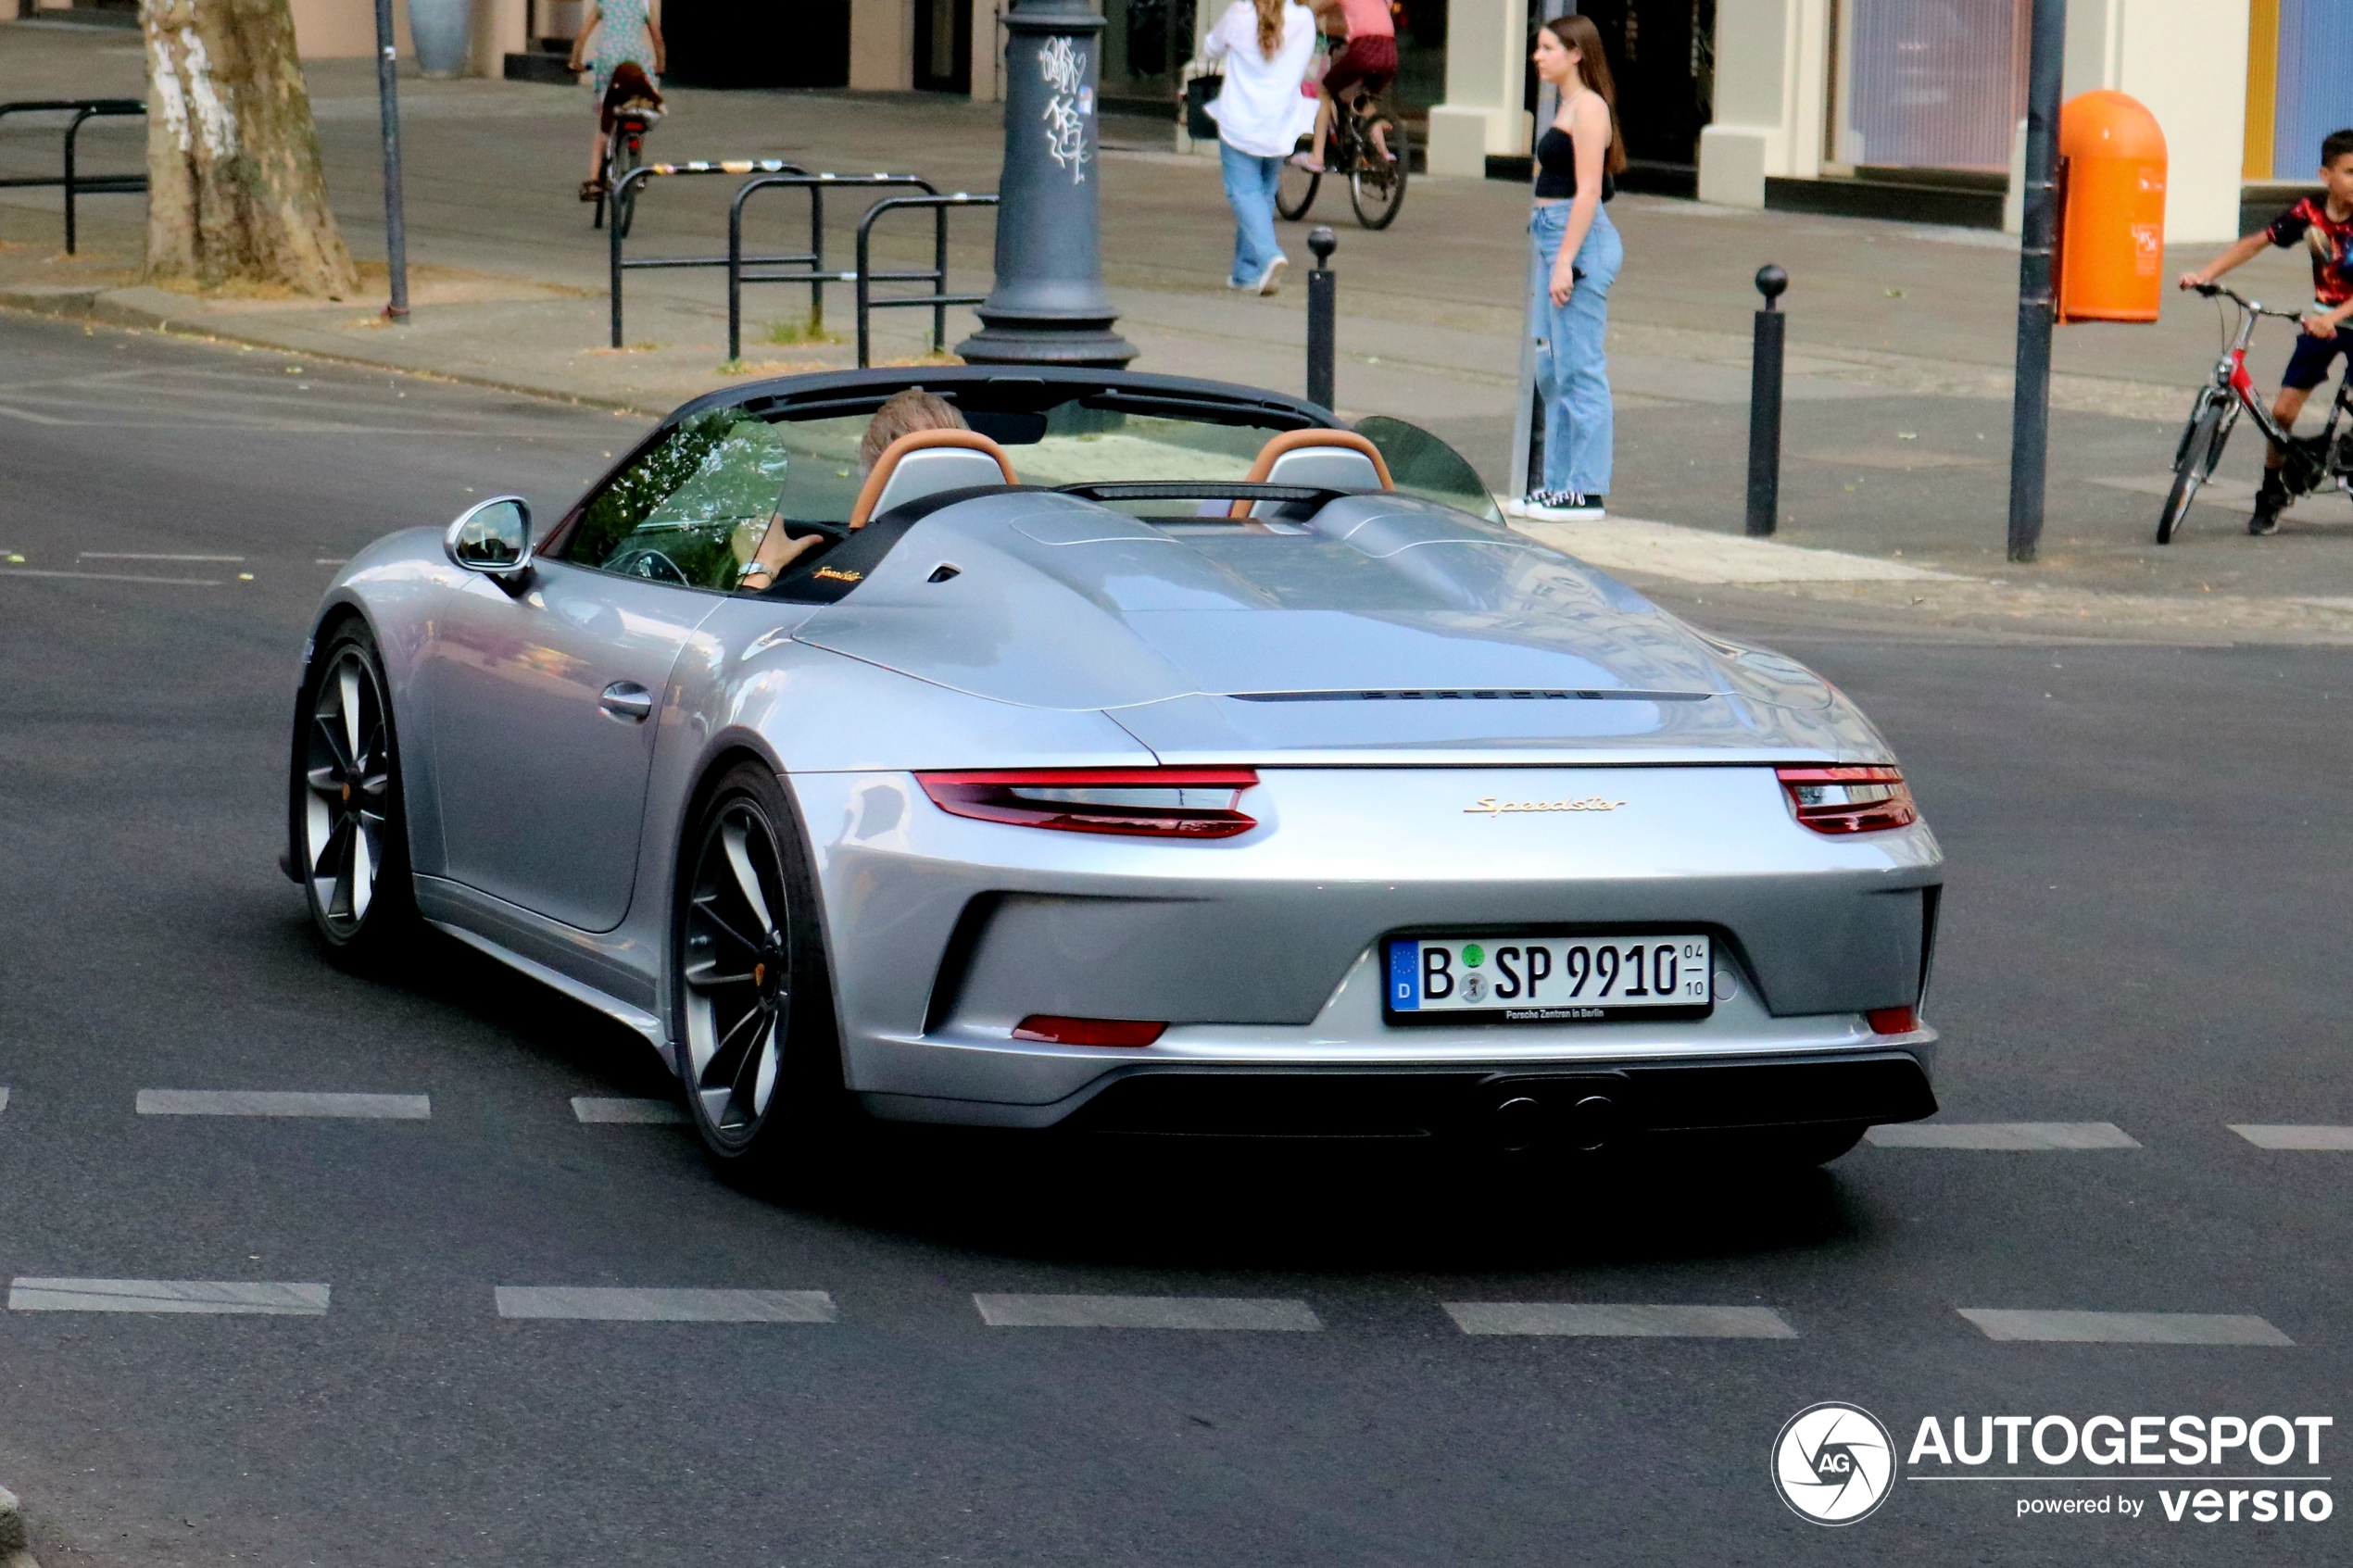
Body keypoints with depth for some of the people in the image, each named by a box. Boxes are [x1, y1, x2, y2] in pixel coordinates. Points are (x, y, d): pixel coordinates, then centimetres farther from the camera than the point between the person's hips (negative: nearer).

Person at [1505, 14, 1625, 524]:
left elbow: (1587, 191, -17)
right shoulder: (1567, 108, 18)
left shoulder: (1589, 108, -11)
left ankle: (1587, 491, -6)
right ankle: (1559, 484, 18)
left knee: (1579, 367, -8)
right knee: (1551, 370, 13)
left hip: (1580, 240, -11)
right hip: (1554, 238, 11)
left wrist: (1564, 262, -21)